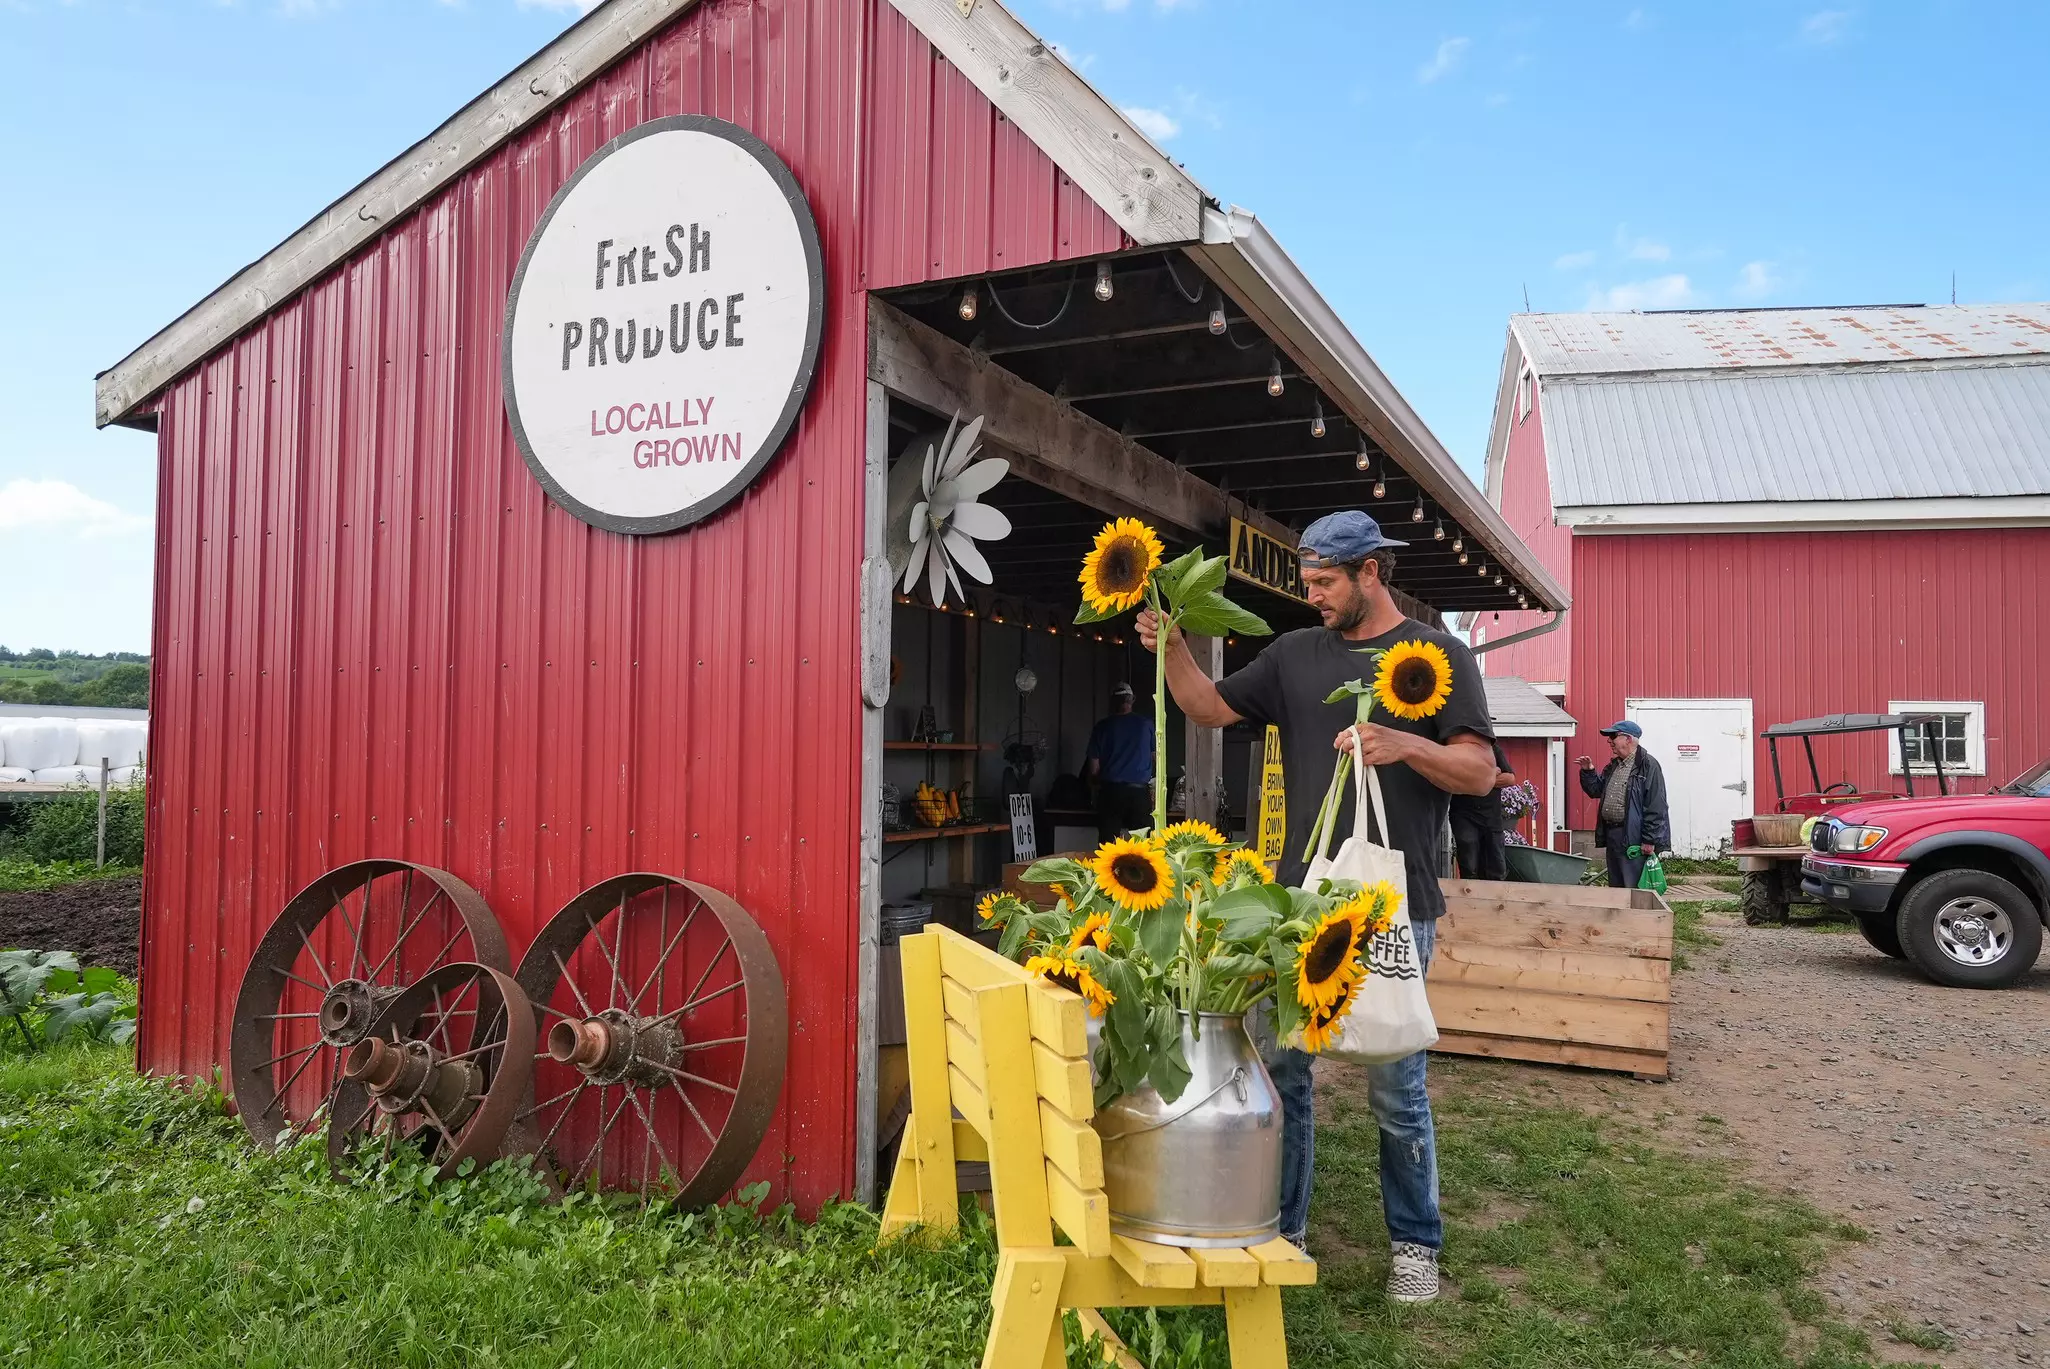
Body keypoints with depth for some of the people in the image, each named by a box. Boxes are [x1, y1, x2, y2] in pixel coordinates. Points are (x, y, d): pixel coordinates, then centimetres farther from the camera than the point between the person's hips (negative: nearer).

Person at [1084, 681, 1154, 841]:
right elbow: (1156, 757, 12)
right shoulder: (1147, 724, 2)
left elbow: (1093, 769, 1)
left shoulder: (1102, 726, 1)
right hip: (1139, 792, 0)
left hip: (1111, 792, 0)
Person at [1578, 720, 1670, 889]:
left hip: (1634, 838, -9)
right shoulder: (1613, 766, 16)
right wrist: (1587, 772, 7)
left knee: (1634, 889, -6)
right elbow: (1596, 790, 24)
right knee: (1615, 886, 15)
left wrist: (1650, 840, -19)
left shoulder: (1648, 765, -11)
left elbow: (1656, 806, -16)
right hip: (1612, 836, 9)